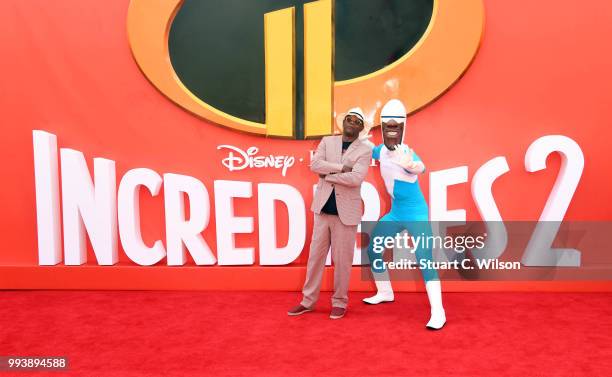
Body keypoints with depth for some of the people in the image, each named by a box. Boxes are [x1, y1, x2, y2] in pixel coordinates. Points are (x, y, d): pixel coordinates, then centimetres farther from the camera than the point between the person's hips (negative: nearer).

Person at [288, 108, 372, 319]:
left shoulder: (365, 150, -2)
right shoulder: (327, 141, 9)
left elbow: (356, 178, -17)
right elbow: (314, 165, -7)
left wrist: (327, 175, -9)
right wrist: (341, 168, -15)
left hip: (346, 211, -3)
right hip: (323, 207, 3)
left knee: (342, 259, 4)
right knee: (315, 255, 9)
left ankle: (339, 302, 21)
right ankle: (308, 301, 21)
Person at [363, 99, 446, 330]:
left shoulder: (406, 152, -19)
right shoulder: (382, 149, -1)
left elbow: (421, 167, -43)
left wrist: (411, 165, -65)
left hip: (416, 213, -7)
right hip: (395, 213, 7)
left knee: (424, 260, -15)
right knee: (373, 249, 14)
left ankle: (438, 312, -8)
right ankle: (385, 293, 32)